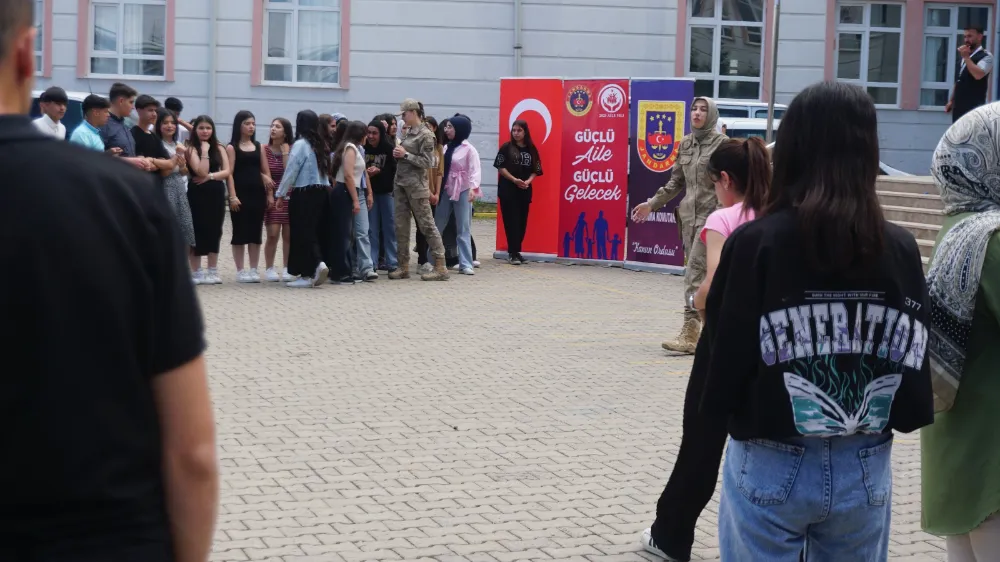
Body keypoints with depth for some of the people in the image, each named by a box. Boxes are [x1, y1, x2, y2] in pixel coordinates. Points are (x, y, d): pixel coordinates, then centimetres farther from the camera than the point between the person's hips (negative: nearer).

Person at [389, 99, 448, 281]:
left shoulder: (425, 135, -9)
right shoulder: (408, 132, 13)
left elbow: (427, 162, -14)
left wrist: (405, 154, -15)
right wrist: (397, 154, 1)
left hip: (416, 186, -8)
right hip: (401, 184, 8)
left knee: (427, 225, -6)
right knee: (401, 226, 7)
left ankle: (440, 267, -4)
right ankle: (404, 266, 13)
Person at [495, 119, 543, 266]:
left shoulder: (531, 149, 8)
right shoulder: (506, 147, 0)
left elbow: (535, 171, 8)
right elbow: (500, 167, -5)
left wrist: (528, 181, -11)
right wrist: (515, 180, -15)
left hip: (525, 190, 3)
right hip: (508, 189, -3)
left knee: (522, 222, 5)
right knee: (511, 221, -7)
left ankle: (516, 251, 16)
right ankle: (512, 253, -6)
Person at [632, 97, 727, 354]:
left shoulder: (721, 143, -5)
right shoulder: (685, 144, 13)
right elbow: (676, 182, 19)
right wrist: (652, 204, 14)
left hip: (710, 214, -6)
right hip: (689, 214, 6)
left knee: (695, 271, -14)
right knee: (703, 274, 10)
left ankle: (690, 333, -17)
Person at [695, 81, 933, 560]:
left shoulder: (756, 242, -13)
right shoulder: (901, 249, -5)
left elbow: (722, 354, -10)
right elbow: (915, 361, 0)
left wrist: (722, 410, 7)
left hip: (771, 466, -2)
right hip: (865, 468, 3)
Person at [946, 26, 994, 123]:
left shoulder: (986, 56, -7)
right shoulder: (965, 57, 20)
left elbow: (978, 75, -25)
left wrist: (966, 57, -17)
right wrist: (951, 101, 18)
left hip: (974, 107, -8)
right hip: (959, 106, 8)